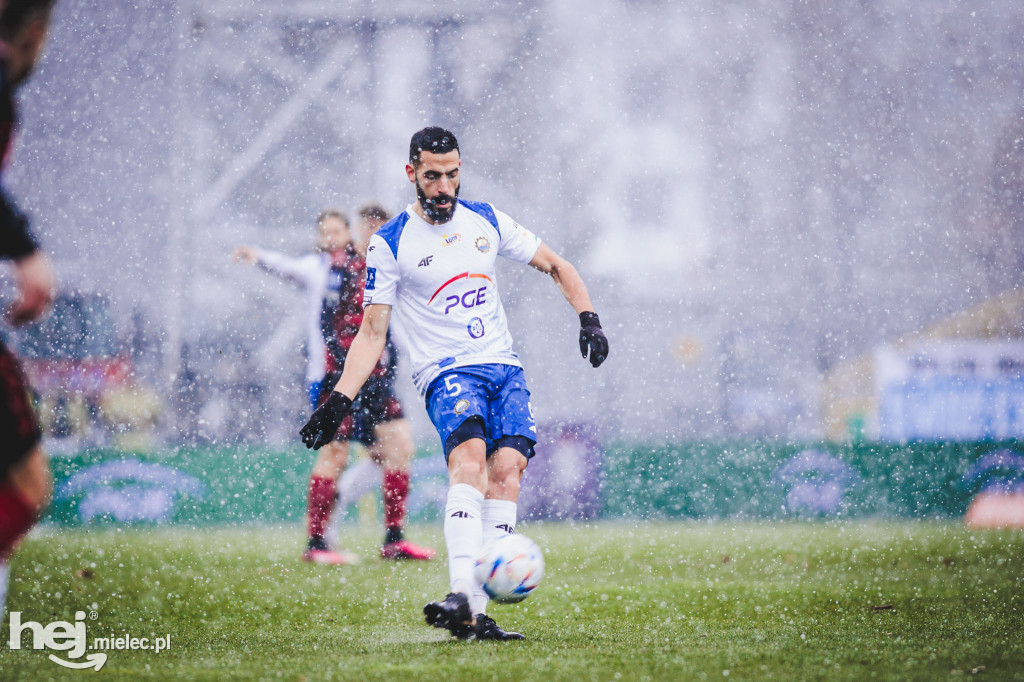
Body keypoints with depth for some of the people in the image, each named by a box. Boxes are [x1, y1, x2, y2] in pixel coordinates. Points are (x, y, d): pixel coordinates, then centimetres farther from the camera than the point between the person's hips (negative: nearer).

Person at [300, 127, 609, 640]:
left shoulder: (486, 221, 11)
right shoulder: (390, 244, 1)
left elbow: (555, 266, 20)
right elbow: (372, 333, 3)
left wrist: (588, 317, 5)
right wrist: (339, 401, -6)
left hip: (504, 367, 4)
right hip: (446, 371, -4)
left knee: (507, 468, -17)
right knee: (469, 455, -31)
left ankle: (476, 614, -19)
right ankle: (462, 595, -45)